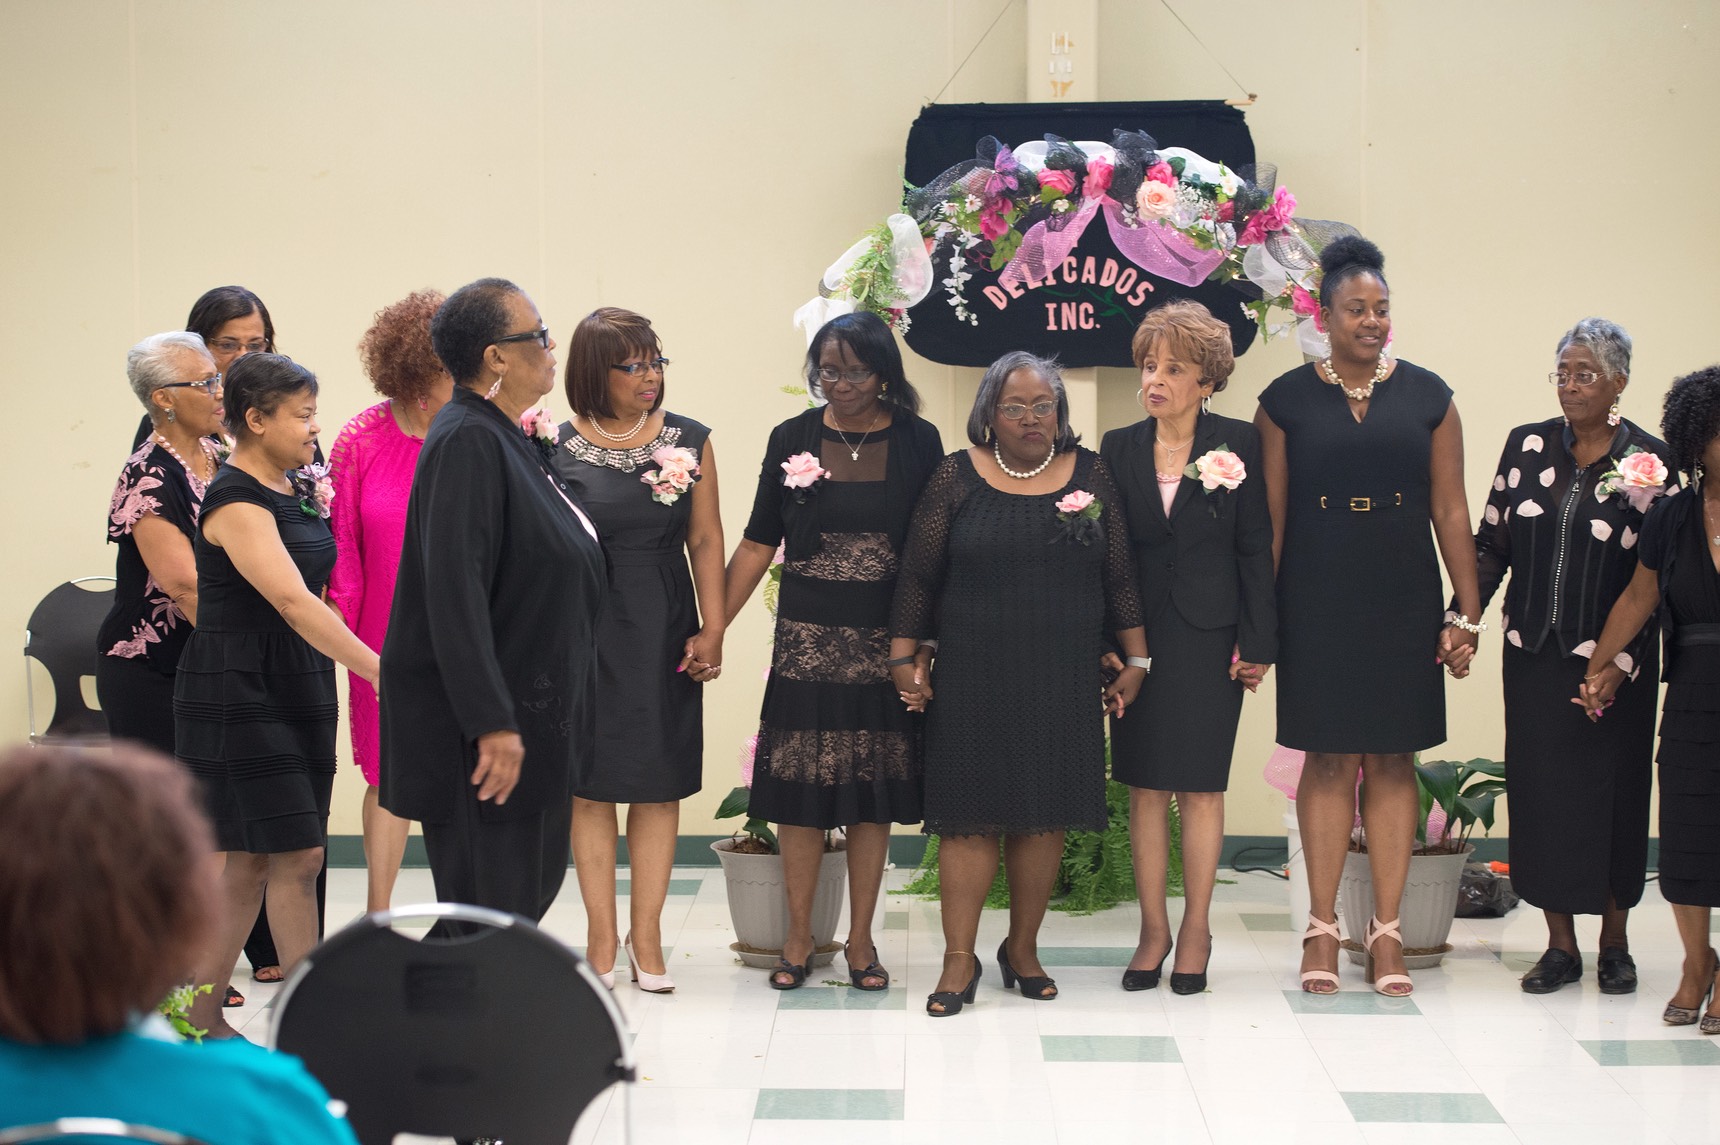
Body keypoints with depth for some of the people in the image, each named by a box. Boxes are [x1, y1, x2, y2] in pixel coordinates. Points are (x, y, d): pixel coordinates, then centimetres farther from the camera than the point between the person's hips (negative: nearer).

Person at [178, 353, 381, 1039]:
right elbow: (293, 602, -27)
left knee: (252, 860, 9)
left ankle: (200, 1014, 16)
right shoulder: (235, 502, -17)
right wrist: (380, 670, -31)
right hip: (238, 693, -9)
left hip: (297, 690, 9)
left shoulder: (299, 487, 11)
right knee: (296, 856, -8)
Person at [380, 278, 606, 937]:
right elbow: (454, 592, -25)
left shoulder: (509, 439, 12)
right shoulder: (466, 442, -19)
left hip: (529, 717, 10)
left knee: (532, 888, 15)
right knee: (489, 908, -4)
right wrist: (491, 724, -27)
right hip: (480, 730, -10)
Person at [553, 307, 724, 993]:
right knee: (591, 784, 3)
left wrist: (713, 628, -3)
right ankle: (601, 936, 11)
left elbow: (705, 539, 4)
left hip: (664, 631, 2)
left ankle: (646, 935, 11)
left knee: (659, 785, 4)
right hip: (587, 629, -2)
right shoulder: (559, 447, -2)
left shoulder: (688, 441, 4)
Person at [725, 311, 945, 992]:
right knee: (800, 789, 2)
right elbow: (758, 544, 5)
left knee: (871, 793, 5)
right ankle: (798, 937, 13)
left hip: (884, 646, -1)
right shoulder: (792, 439, 3)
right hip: (807, 642, 1)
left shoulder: (917, 443, 0)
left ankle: (860, 940, 15)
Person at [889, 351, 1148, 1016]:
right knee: (971, 815, -3)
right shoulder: (958, 478, 0)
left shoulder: (1090, 474, 6)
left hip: (1064, 681, 2)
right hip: (973, 679, -2)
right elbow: (917, 576, 4)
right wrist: (905, 660, 1)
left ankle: (1023, 949, 19)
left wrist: (1135, 662, 7)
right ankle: (959, 960, 2)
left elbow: (1119, 577, 9)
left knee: (1045, 816, 6)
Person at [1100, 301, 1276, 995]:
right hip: (1138, 636, 2)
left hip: (1208, 638, -2)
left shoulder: (1238, 444, -2)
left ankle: (1196, 930, 11)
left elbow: (1255, 547, -1)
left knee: (1200, 785, 2)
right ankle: (1153, 929, 12)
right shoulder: (1119, 449, 5)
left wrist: (1257, 643, -5)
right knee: (1145, 786, 4)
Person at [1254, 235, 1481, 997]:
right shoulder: (1287, 400, 1)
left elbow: (1450, 513, 4)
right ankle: (1323, 927, 10)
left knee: (1392, 761, 3)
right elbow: (1270, 519, 3)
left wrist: (1467, 615, 1)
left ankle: (1386, 929, 8)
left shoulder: (1426, 397, 4)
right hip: (1317, 609, -1)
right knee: (1328, 760, 2)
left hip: (1402, 606, 1)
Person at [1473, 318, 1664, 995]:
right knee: (1540, 788, 4)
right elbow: (1491, 543, 8)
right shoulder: (1526, 445, 4)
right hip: (1534, 654, 3)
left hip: (1612, 659, -3)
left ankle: (1614, 944, 18)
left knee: (1613, 793, 4)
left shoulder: (1650, 458, -6)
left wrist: (1622, 658, -14)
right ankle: (1560, 945, 13)